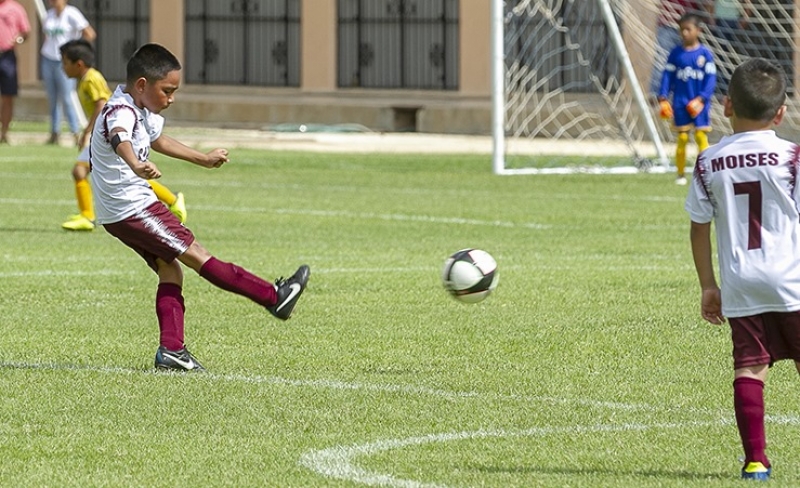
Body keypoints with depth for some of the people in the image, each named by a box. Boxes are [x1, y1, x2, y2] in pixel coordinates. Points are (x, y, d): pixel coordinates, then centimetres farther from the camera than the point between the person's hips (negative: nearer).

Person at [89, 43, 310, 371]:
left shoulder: (144, 111, 10)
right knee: (196, 255, -6)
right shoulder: (121, 112, -23)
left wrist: (203, 159, 41)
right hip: (132, 208, -11)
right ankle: (274, 297, -5)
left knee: (170, 270, 6)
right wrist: (137, 165, -70)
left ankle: (171, 350, 1)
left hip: (121, 214, 11)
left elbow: (157, 140, 32)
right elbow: (120, 139, -48)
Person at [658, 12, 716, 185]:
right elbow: (668, 76, 5)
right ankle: (681, 174, 11)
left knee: (701, 137, -5)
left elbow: (711, 78, -5)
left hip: (699, 104, -2)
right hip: (680, 104, 2)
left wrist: (701, 99, -16)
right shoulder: (676, 53, 4)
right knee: (682, 138, 4)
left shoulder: (705, 54, -3)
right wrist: (663, 98, -5)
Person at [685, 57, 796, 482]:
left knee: (749, 367, 2)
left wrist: (708, 285, 17)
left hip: (739, 285, 2)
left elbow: (699, 228, 9)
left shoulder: (709, 163, 4)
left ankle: (755, 459, -4)